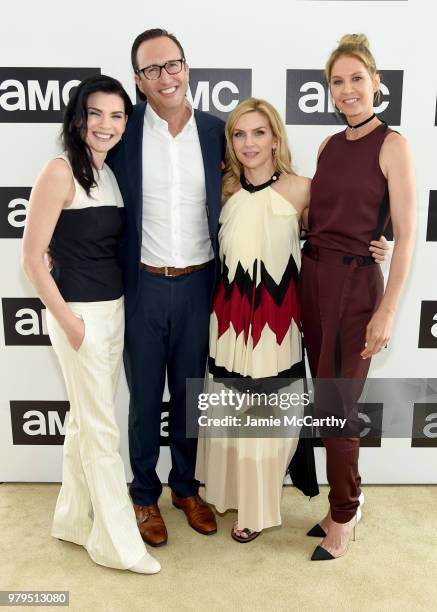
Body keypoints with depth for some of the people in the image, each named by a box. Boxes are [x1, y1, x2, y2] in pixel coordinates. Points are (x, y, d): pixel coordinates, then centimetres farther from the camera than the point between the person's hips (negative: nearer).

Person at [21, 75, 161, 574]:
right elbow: (32, 257, -14)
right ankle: (118, 543, 17)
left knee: (84, 421, 17)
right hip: (78, 313, -7)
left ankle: (73, 519, 34)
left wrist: (115, 310, 8)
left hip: (113, 310, 7)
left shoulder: (110, 174, 10)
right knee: (101, 430, 2)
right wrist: (68, 321, -15)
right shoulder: (60, 172, -12)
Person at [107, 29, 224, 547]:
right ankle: (144, 494, 33)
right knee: (144, 397, 12)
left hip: (198, 285, 2)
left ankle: (186, 487, 37)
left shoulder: (216, 132, 1)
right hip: (142, 286, -1)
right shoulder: (124, 130, -4)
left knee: (189, 393, 16)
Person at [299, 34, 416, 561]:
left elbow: (405, 235, -10)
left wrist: (387, 311, -15)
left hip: (355, 284, -6)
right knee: (326, 400, 12)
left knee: (335, 407, 0)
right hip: (313, 278, 6)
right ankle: (343, 502, 32)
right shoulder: (329, 146, 12)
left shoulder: (391, 145, -6)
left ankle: (344, 516, 23)